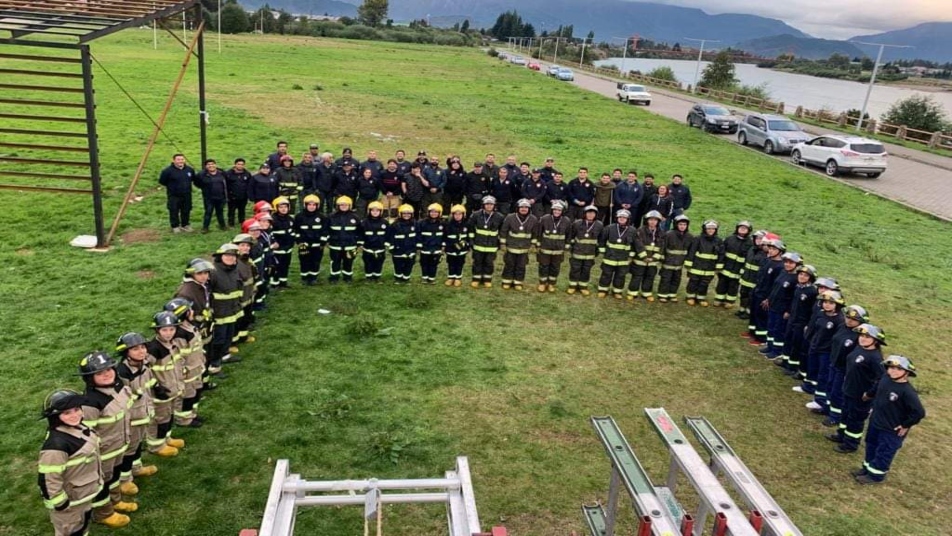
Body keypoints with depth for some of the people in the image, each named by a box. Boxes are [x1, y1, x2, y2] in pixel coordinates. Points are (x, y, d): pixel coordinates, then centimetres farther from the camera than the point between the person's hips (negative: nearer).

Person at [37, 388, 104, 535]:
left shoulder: (79, 428, -6)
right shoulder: (56, 444, -34)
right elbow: (48, 479, -30)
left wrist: (98, 477, 19)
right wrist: (61, 505, -21)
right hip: (69, 501, -8)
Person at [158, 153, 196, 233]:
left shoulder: (189, 170, 2)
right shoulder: (168, 171, -14)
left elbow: (193, 179, 20)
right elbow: (162, 181, -6)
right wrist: (171, 186, 0)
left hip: (187, 196, 4)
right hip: (174, 196, -4)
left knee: (186, 211, 13)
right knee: (174, 212, 2)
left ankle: (185, 225, 29)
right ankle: (175, 226, 16)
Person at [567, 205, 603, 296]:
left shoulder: (599, 225, -5)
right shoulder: (577, 223, -10)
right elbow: (571, 236, 1)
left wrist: (597, 249, 7)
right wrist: (570, 246, 2)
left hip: (590, 254, 1)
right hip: (577, 252, -1)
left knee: (586, 270, 11)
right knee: (575, 269, 7)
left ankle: (583, 286, 25)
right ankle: (572, 286, 22)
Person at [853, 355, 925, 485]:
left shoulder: (907, 391, -29)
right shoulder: (885, 378, -10)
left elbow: (919, 412, -27)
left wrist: (906, 425, -18)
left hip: (892, 430, -7)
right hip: (875, 422, 7)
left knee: (884, 453, 9)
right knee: (871, 447, 23)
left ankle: (876, 475, 26)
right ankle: (867, 468, 42)